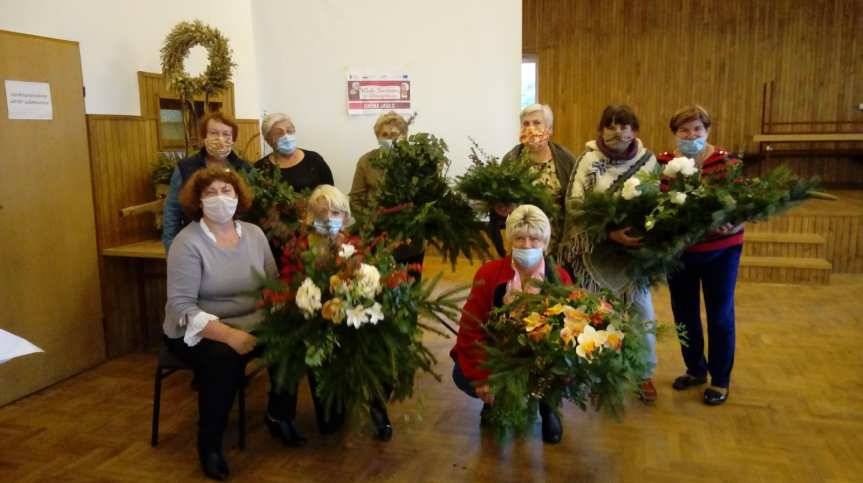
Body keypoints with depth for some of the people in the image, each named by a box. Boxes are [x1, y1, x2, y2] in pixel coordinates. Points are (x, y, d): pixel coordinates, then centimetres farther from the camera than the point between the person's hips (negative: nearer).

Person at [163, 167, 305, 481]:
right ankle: (209, 443, -10)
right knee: (224, 358, -34)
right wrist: (228, 335, -31)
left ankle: (279, 417, 6)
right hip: (198, 331, -4)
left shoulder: (254, 234, 4)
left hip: (251, 324, 5)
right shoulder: (187, 243, -12)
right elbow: (181, 306, -19)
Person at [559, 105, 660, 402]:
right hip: (596, 250, -2)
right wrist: (609, 233, -25)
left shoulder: (647, 159, 0)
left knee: (641, 311, 11)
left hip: (635, 250, 2)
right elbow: (574, 204, -15)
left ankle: (645, 373, 30)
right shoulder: (589, 159, -7)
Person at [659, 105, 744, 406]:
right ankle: (695, 370, 36)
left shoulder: (725, 161, -8)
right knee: (684, 313, 14)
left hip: (719, 250, -2)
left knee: (719, 315, 8)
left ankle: (720, 380, 26)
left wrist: (730, 223, -30)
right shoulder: (662, 163, -2)